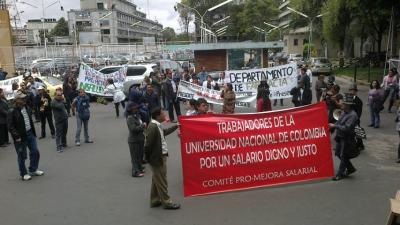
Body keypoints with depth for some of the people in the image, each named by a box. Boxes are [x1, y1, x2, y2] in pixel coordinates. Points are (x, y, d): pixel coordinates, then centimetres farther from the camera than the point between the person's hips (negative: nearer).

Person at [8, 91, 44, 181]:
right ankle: (23, 174, 21)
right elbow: (10, 126, -16)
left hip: (30, 134, 7)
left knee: (35, 152, 11)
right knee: (22, 156, 5)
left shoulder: (27, 109, 7)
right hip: (21, 137, -7)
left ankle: (33, 170, 29)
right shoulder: (12, 112, -15)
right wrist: (16, 136, -21)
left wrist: (33, 132, 13)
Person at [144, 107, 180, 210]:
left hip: (161, 156, 10)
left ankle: (155, 200, 33)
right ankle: (166, 202, 17)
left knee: (157, 180, 20)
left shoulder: (157, 126, 5)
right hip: (157, 158, -10)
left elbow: (164, 132, 26)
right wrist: (149, 158, -13)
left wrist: (175, 126, 34)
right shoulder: (152, 127, -24)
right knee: (162, 181, 4)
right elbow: (148, 145, -23)